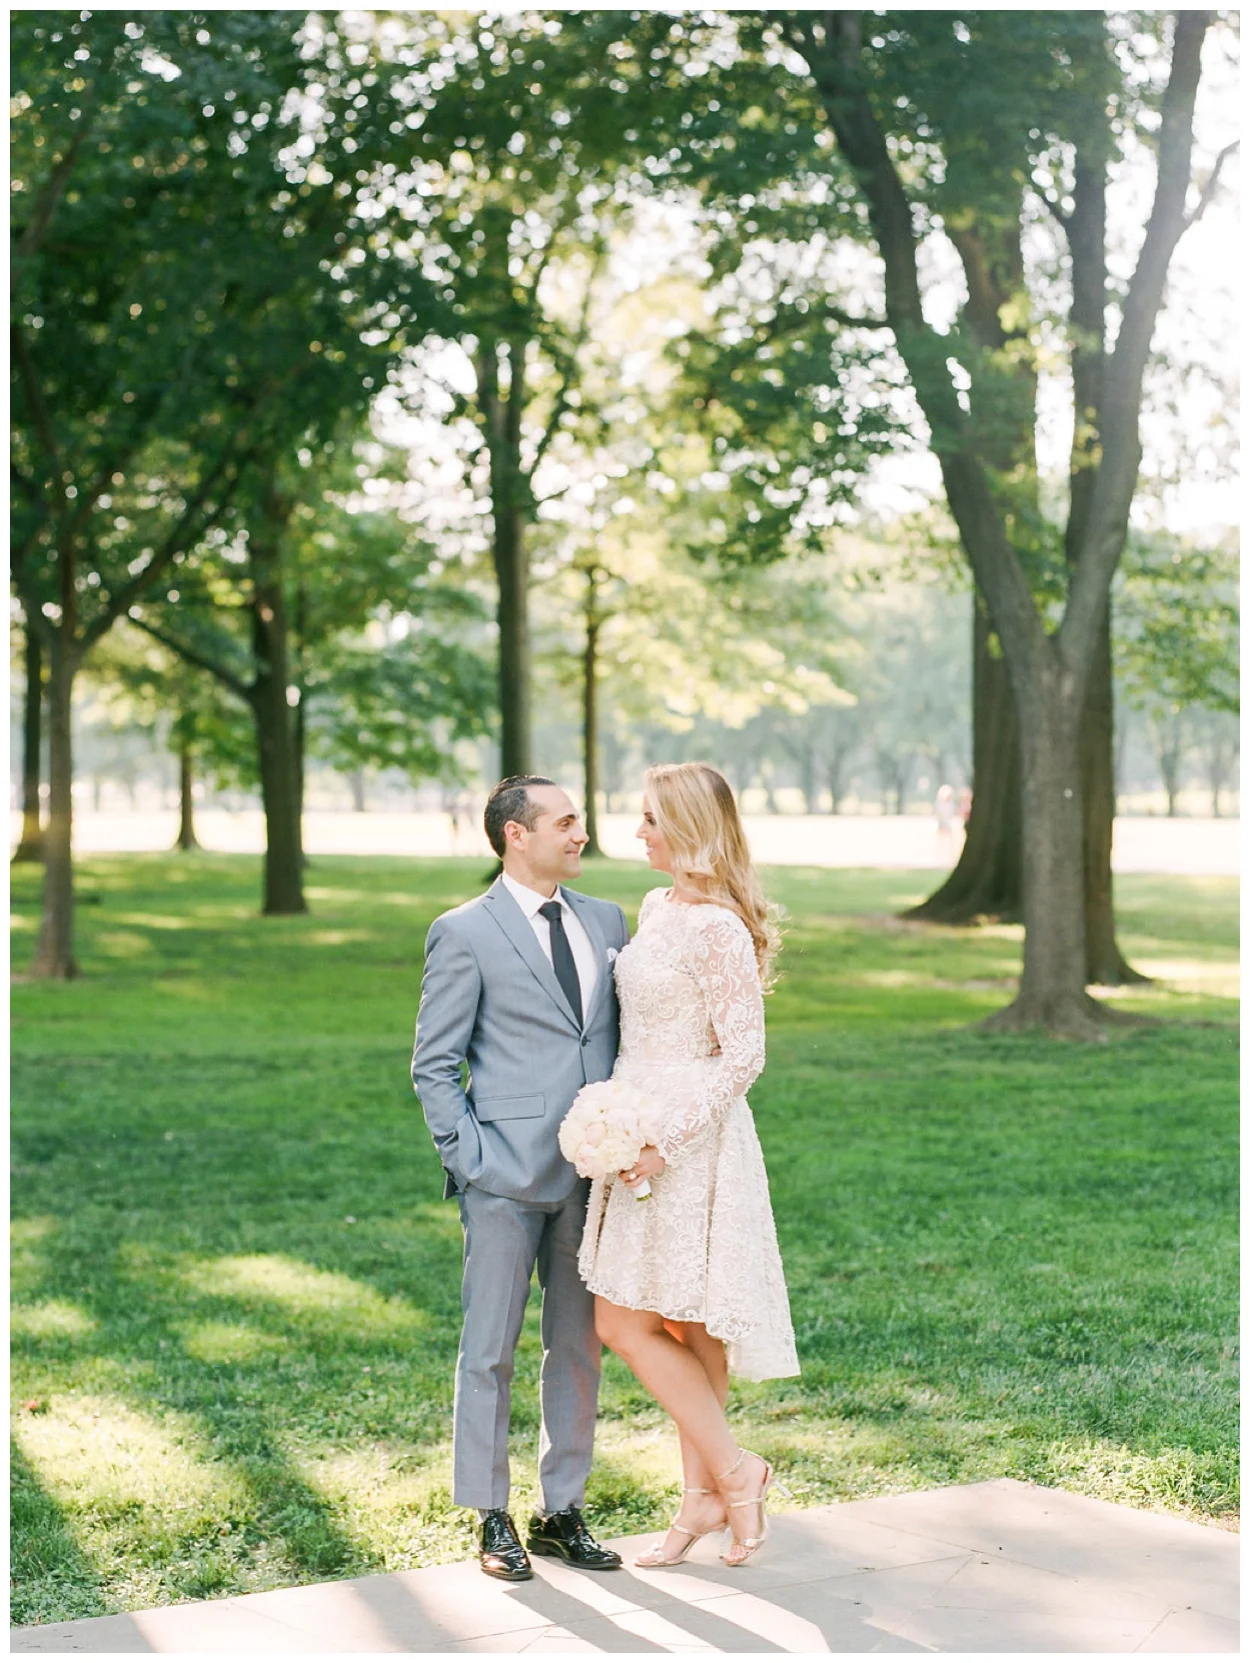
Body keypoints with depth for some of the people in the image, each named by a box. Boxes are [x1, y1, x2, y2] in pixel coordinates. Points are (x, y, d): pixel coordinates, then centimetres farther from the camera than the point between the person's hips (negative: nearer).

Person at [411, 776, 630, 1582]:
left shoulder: (606, 921, 12)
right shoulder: (465, 933, -4)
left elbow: (624, 1039, 15)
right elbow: (434, 1066, -3)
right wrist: (469, 1159, -10)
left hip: (593, 1174, 5)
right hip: (507, 1178, -5)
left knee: (580, 1349, 11)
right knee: (491, 1351, 4)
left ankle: (563, 1510, 23)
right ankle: (492, 1517, 16)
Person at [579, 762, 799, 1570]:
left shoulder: (716, 928, -19)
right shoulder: (657, 908, 10)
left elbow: (742, 1056, -19)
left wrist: (668, 1140, -20)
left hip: (693, 1143, -9)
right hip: (644, 1133, 9)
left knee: (625, 1322, -5)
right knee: (683, 1326, 13)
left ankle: (733, 1469, 6)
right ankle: (705, 1494, 21)